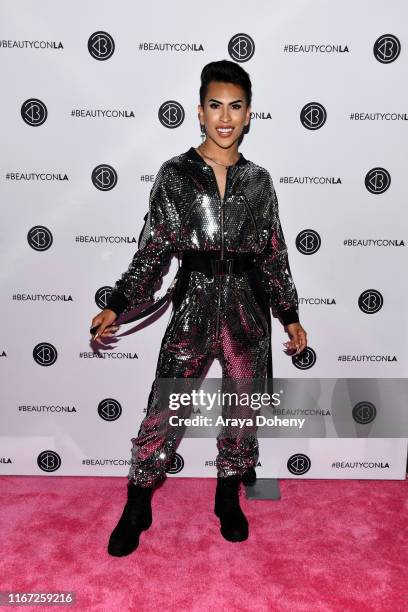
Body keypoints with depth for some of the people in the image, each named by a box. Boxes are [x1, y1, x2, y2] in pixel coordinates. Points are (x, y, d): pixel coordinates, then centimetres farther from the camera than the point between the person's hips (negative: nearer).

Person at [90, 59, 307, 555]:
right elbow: (153, 251, -3)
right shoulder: (174, 174, -2)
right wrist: (117, 306, -13)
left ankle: (228, 499, 36)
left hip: (248, 310, 3)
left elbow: (274, 256, 8)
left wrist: (290, 316, 4)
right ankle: (136, 510, 25)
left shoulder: (259, 180, 5)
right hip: (193, 308, -2)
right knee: (162, 413, 2)